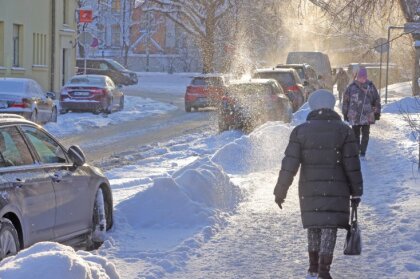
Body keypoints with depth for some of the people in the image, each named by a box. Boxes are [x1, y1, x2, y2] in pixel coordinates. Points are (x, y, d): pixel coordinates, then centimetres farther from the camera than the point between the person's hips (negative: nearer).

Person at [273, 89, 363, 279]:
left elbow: (289, 164, -4)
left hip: (309, 188, 2)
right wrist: (356, 191, 6)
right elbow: (352, 165, -3)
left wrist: (280, 191, 1)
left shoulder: (300, 131, -1)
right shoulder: (344, 130, -2)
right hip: (336, 189, -2)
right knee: (329, 227, 0)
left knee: (313, 225, 17)